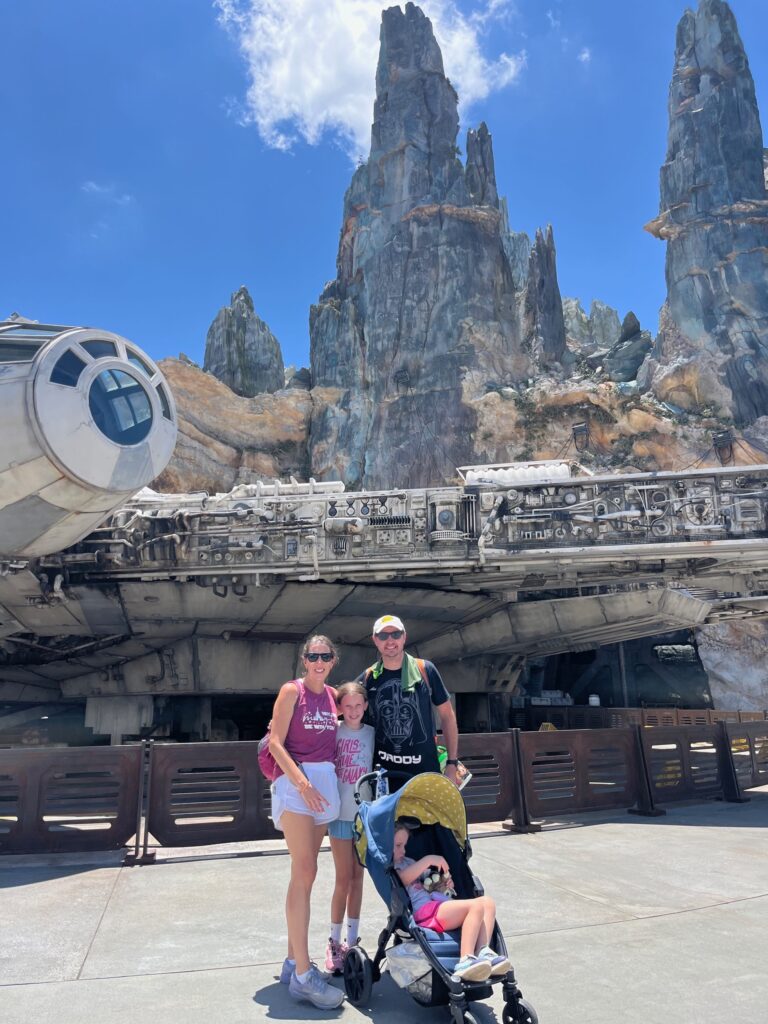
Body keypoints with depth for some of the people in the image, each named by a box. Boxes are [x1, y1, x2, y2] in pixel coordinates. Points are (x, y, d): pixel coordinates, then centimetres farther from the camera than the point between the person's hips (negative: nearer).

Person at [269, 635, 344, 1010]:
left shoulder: (333, 695, 11)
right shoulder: (292, 690, -5)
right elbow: (275, 743, -11)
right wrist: (302, 782, -19)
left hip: (325, 783, 6)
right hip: (295, 781, -6)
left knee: (305, 873, 10)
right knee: (304, 872, -11)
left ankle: (293, 961, 20)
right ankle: (302, 974, -8)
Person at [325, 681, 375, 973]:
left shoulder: (372, 733, 0)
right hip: (341, 812, -2)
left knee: (357, 877, 12)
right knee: (343, 878, 2)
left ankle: (351, 940, 24)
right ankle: (334, 941, 18)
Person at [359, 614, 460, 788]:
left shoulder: (425, 670, -3)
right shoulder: (368, 678, 1)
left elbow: (447, 715, 3)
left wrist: (452, 763, -1)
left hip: (425, 769, -1)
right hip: (383, 771, 2)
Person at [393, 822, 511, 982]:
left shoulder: (407, 861, 30)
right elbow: (403, 878, -23)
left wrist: (444, 883, 12)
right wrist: (428, 860, -20)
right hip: (422, 911, -10)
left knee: (488, 902, -3)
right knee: (476, 906, -25)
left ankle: (483, 952, -18)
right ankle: (465, 962, -34)